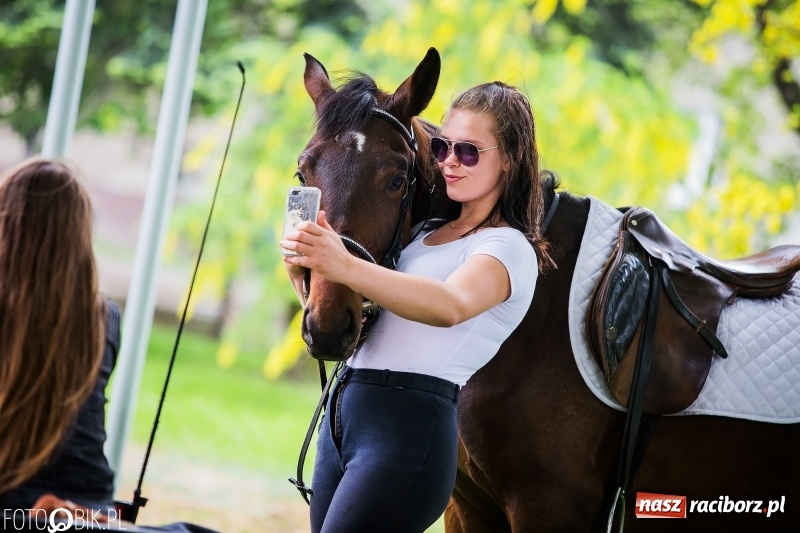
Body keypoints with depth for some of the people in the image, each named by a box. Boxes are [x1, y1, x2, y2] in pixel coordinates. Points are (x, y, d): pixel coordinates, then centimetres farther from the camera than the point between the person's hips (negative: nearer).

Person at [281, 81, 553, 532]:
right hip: (343, 415, 8)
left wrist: (347, 268, -42)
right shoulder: (426, 233, 20)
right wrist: (304, 274, -2)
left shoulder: (510, 248, -5)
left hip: (408, 429, -8)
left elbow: (451, 306, -28)